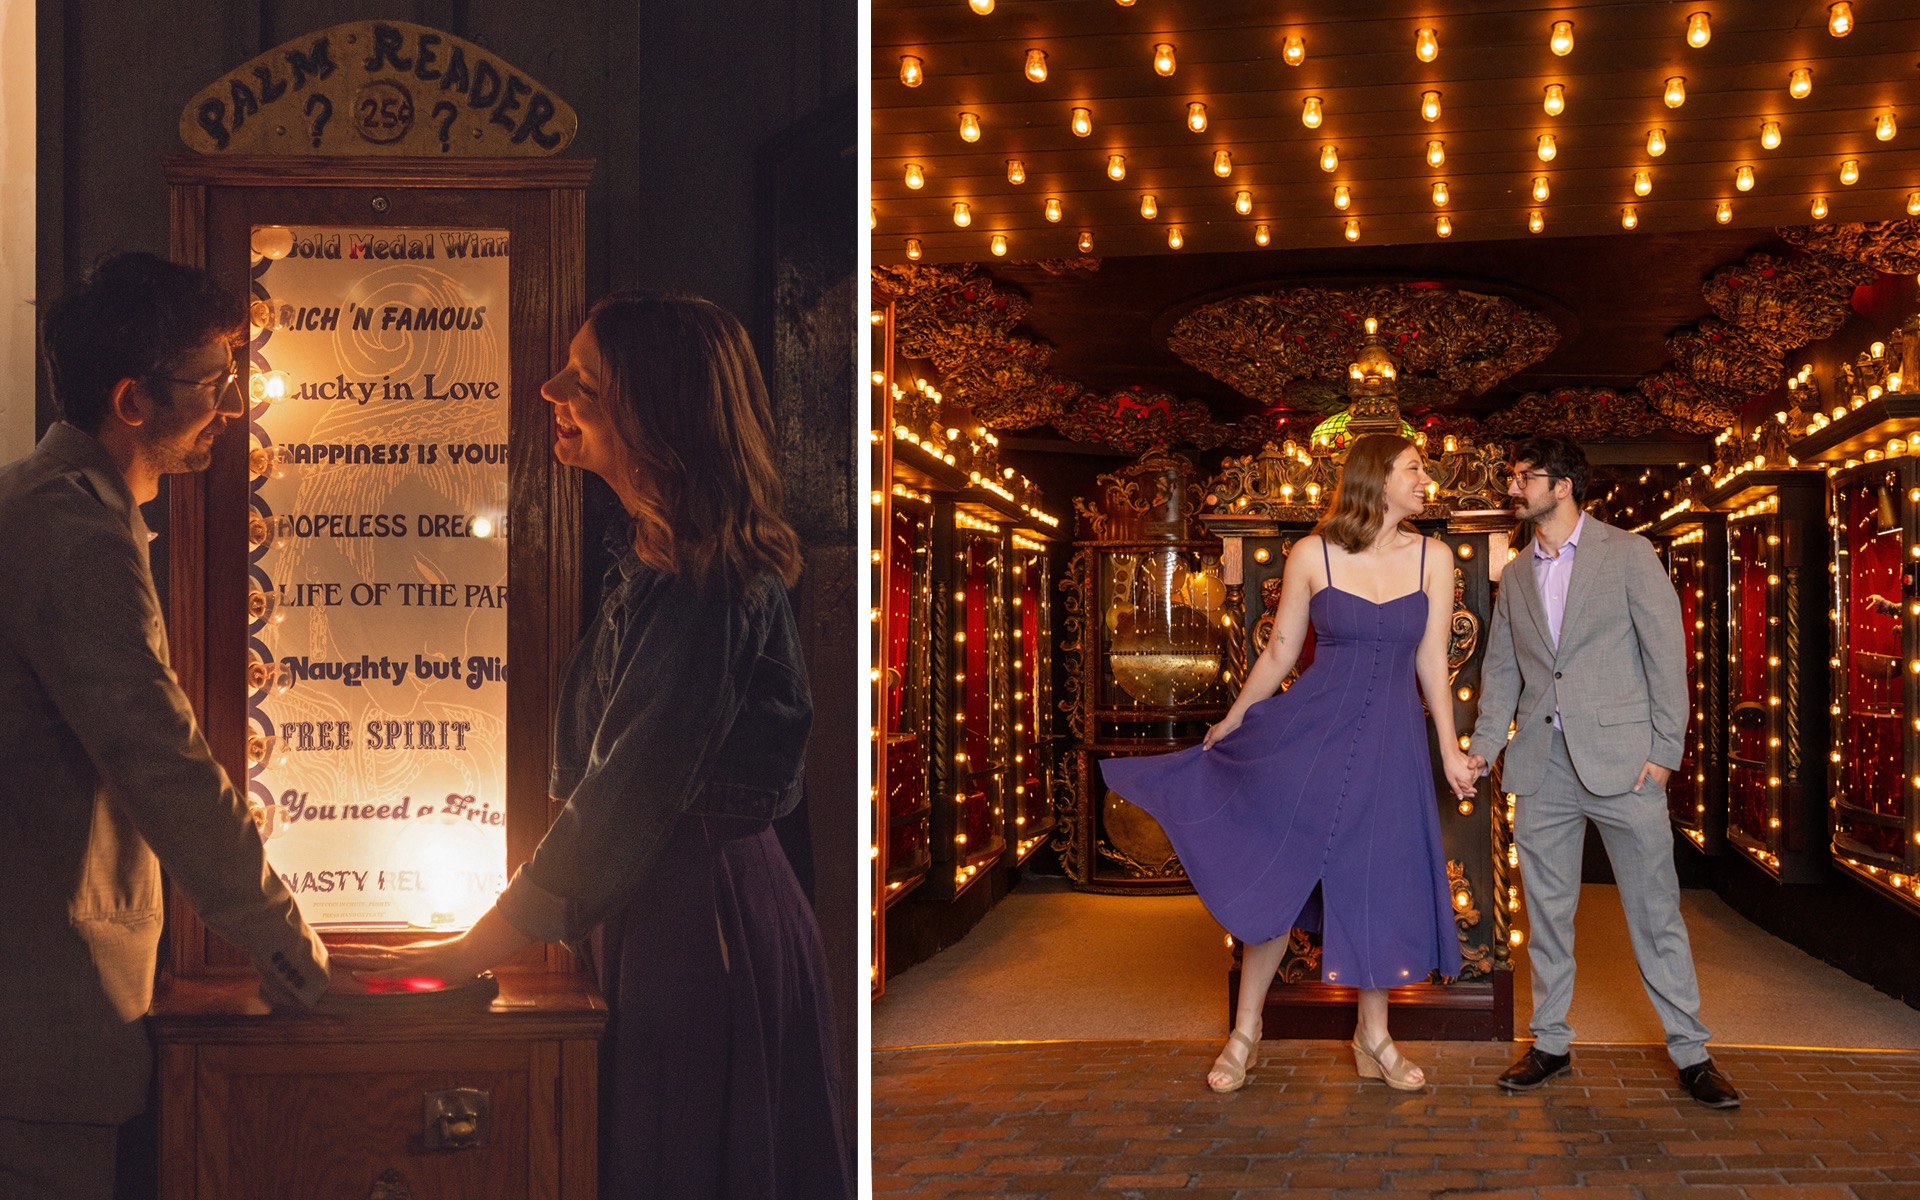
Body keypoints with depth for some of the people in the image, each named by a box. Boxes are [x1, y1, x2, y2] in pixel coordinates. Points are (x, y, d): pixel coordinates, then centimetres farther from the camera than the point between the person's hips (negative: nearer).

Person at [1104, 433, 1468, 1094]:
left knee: (1379, 881, 7)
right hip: (1312, 730, -2)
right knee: (1278, 875, 3)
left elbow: (1431, 661, 6)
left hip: (1390, 742, 2)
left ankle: (1373, 1038, 23)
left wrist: (1449, 748, 5)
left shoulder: (1433, 558, 1)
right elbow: (1280, 652, 5)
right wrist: (1231, 721, 12)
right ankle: (1245, 1033, 17)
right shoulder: (1311, 555, -5)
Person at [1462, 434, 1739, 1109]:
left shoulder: (1628, 554, 0)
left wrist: (1665, 750, -9)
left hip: (1621, 758, -4)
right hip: (1542, 765, 5)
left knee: (1655, 910, -1)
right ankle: (1551, 1043, 18)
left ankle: (1690, 1052, 6)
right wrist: (1484, 747, 5)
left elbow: (1666, 653, -3)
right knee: (1547, 910, 8)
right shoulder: (1515, 576, 15)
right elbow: (1501, 668, 18)